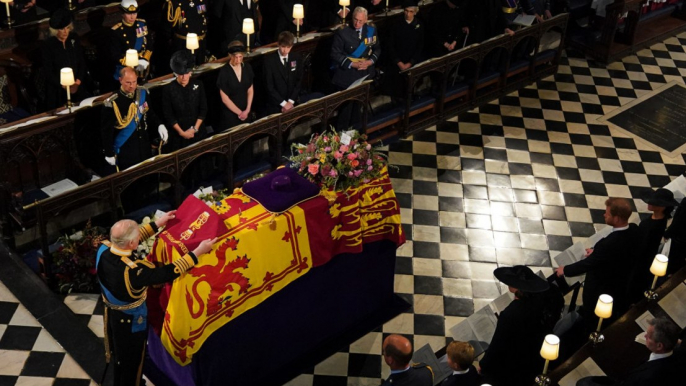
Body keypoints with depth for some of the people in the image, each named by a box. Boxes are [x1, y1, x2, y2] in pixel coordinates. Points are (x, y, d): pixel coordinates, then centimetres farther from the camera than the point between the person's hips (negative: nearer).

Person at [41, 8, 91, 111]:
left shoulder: (74, 39, 2)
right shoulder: (48, 45, -9)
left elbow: (82, 62, 5)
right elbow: (48, 72, -8)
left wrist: (78, 82, -8)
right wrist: (64, 86, -16)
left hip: (77, 88, 3)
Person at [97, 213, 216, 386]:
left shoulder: (104, 249, -22)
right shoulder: (132, 270, -43)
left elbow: (126, 240, -3)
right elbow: (168, 272, -36)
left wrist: (157, 224, 1)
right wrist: (198, 252, -30)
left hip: (112, 313, 7)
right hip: (130, 320, -7)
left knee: (119, 354, 34)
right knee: (131, 360, 20)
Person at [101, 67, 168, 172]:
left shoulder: (143, 94, -4)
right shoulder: (112, 103, -19)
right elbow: (107, 130, -13)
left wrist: (159, 125, -7)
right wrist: (109, 154, -9)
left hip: (144, 147, 5)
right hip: (125, 151, -5)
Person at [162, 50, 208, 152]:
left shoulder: (198, 85, -2)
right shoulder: (168, 89, -8)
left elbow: (203, 109, 0)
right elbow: (168, 115, -6)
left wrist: (195, 128, -7)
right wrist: (181, 132, -10)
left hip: (198, 132, 2)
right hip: (178, 134, -2)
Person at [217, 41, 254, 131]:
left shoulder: (247, 68, 0)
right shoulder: (224, 72, -15)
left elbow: (250, 90, 6)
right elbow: (224, 98, -12)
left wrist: (247, 110, -4)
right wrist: (239, 113, -9)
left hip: (246, 113, 4)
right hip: (230, 114, -4)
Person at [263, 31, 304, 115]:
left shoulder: (297, 59, 3)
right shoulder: (269, 60, -8)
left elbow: (299, 82, 1)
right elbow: (269, 86, -11)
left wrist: (291, 102, -9)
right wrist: (283, 103, -14)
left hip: (292, 104, 3)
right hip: (275, 106, -3)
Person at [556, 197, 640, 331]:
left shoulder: (609, 244, -41)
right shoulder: (634, 230, -17)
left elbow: (588, 263, -26)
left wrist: (565, 270, -10)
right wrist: (597, 252, 11)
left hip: (600, 291, -7)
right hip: (623, 284, 7)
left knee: (591, 321, 21)